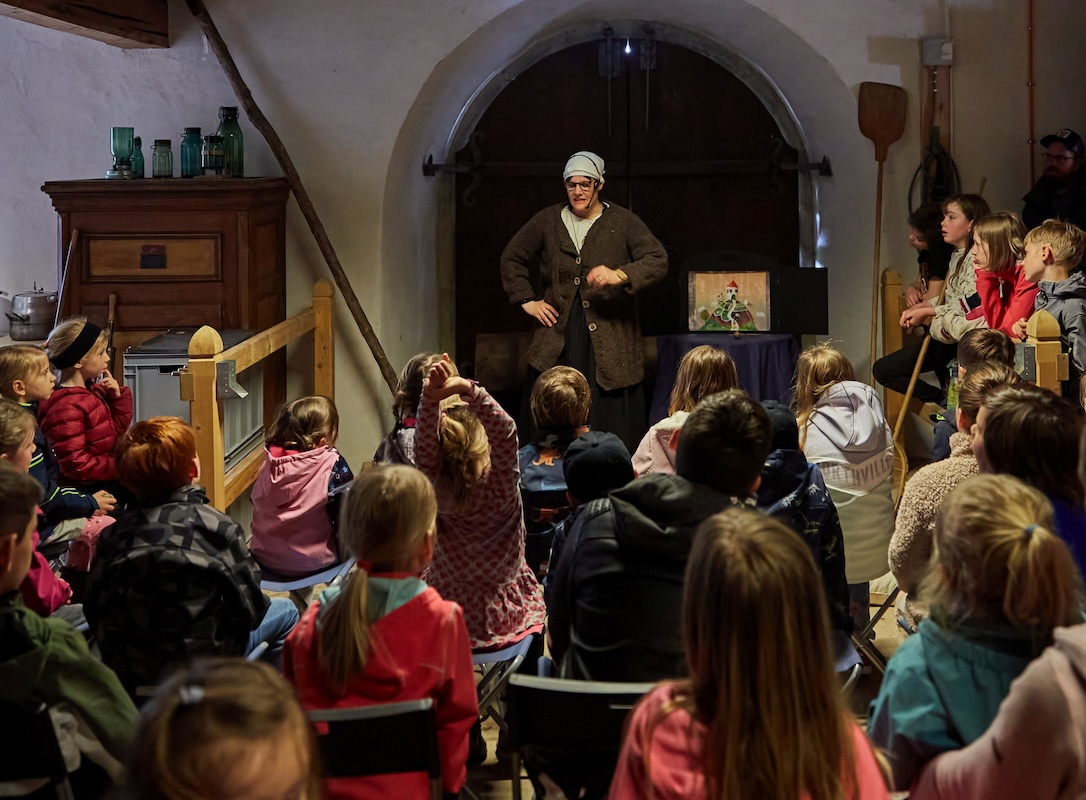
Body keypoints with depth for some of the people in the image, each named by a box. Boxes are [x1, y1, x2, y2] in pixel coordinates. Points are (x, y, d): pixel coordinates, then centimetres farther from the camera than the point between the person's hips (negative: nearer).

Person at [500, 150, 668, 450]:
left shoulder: (623, 222, 3)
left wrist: (619, 276, -24)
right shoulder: (547, 221, 11)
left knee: (611, 419, -6)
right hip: (558, 342, 2)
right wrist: (526, 300, 12)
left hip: (609, 343, -2)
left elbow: (658, 260, -8)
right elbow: (512, 258, 23)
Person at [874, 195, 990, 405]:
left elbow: (969, 307, -23)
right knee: (882, 369, 15)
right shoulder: (957, 256, 14)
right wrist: (923, 306, 4)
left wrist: (928, 312, -16)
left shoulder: (976, 258, -17)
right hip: (942, 335, 10)